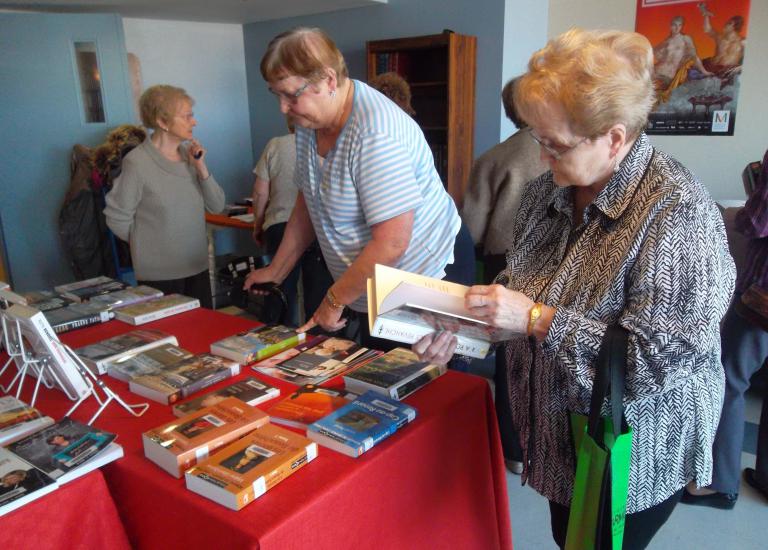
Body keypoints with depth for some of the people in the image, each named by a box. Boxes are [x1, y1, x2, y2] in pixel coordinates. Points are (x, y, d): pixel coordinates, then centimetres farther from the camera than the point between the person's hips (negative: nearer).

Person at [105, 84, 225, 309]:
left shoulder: (189, 153, 2)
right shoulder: (137, 162, -15)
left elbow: (217, 206, 2)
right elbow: (117, 218, -7)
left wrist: (201, 168, -10)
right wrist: (149, 242, 4)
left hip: (198, 267, 6)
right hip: (159, 274, -5)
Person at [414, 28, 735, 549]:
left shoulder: (678, 212, -24)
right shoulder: (547, 192, -3)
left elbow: (661, 358, -28)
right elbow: (521, 290, 7)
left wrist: (537, 319, -29)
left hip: (636, 458, -6)